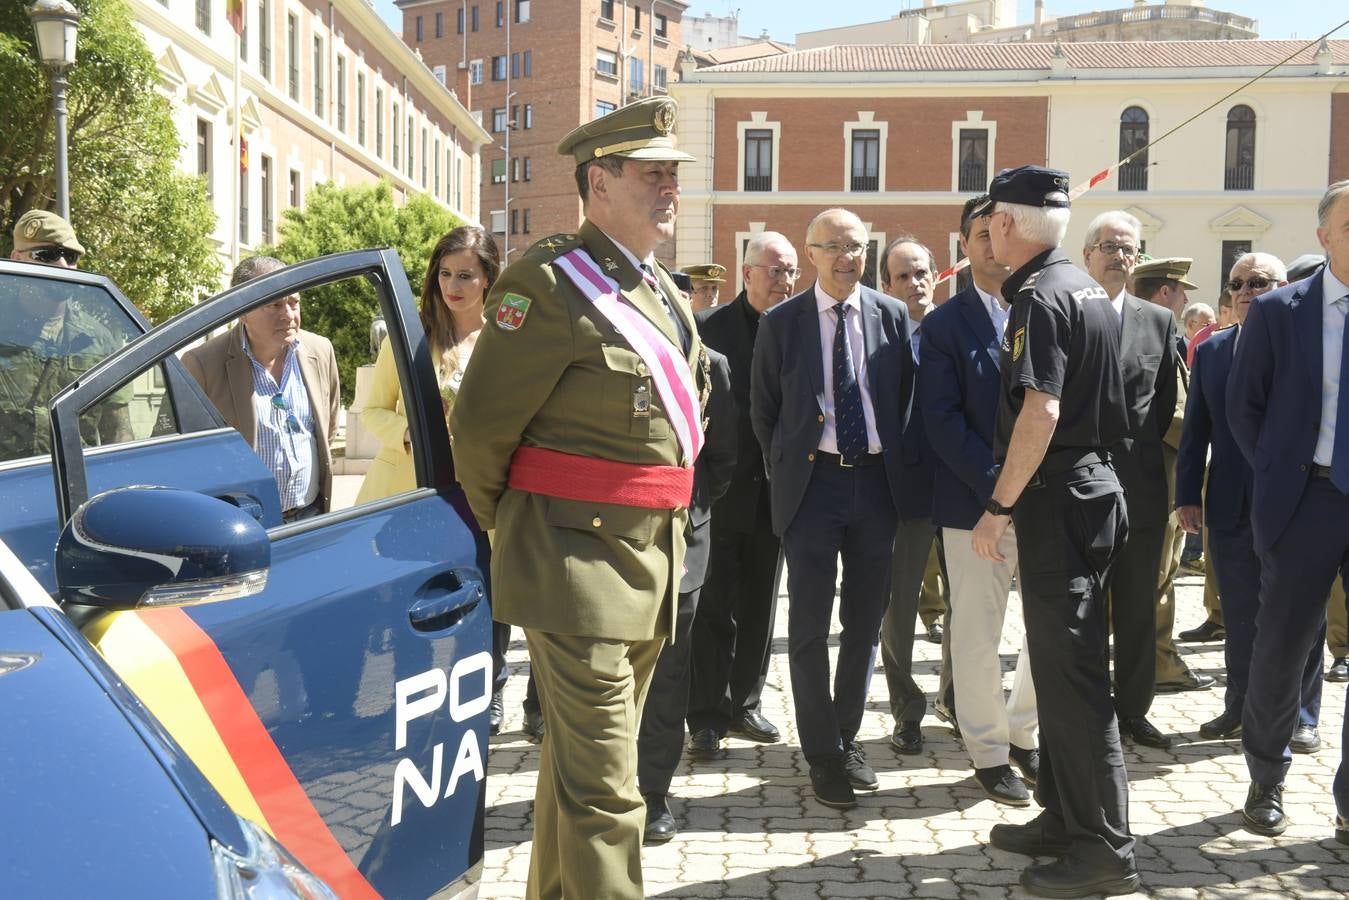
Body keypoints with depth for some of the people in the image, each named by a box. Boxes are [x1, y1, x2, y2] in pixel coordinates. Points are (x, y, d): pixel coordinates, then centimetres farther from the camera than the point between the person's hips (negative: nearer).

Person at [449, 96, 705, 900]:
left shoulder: (666, 295, 14)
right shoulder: (548, 282, -13)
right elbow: (480, 428, -13)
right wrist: (509, 532, 0)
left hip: (653, 562, 8)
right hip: (579, 561, -8)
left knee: (580, 763, 20)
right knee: (603, 787, -7)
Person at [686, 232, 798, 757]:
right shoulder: (710, 327, -7)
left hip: (773, 490, 4)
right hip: (723, 490, -3)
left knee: (760, 606, 13)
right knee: (714, 607, 3)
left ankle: (744, 704, 27)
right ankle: (707, 717, 11)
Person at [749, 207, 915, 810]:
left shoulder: (892, 316, 4)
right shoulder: (782, 323, -1)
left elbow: (905, 398, 9)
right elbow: (763, 411, 6)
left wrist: (898, 466, 5)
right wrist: (785, 474, 5)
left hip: (877, 482, 2)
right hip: (812, 483, -2)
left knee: (865, 619, 11)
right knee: (810, 624, 1)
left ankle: (847, 736, 27)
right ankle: (822, 754, 12)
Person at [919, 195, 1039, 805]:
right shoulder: (945, 324, -1)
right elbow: (942, 419, -7)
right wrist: (998, 484, -15)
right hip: (975, 502, -3)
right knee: (977, 634, 3)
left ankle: (1023, 733, 28)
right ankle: (988, 751, 19)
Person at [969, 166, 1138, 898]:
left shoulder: (1039, 297, -15)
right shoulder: (1089, 291, 15)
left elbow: (1041, 411, -24)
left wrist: (1000, 506, -19)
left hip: (1058, 500, -10)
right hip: (1092, 486, 10)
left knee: (1069, 674, -6)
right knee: (1061, 665, 16)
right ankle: (1065, 817, 25)